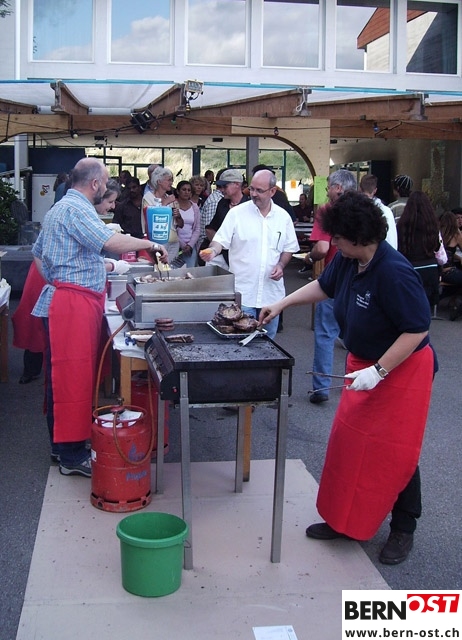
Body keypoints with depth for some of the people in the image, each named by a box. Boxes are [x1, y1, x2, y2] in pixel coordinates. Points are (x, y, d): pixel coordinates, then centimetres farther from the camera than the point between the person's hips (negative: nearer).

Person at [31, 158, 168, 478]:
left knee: (63, 375, 15)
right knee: (74, 376, -8)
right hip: (74, 304, -11)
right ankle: (73, 456, -4)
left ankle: (62, 442, 24)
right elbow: (112, 242, -26)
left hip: (63, 299, 11)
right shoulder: (77, 209, -14)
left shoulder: (60, 208, 20)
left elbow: (38, 253, 27)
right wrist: (151, 244, -13)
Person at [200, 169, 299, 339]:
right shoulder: (237, 213, -3)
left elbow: (289, 248, 13)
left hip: (271, 292, 3)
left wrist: (281, 265, -5)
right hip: (243, 292, -3)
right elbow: (221, 239, -4)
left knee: (268, 339, 13)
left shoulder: (283, 216, 6)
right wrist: (213, 250, -25)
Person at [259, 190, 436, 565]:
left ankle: (403, 530, 22)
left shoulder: (394, 272, -29)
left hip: (402, 369, -8)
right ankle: (345, 520, 25)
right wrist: (282, 304, 15)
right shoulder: (347, 260, -5)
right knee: (350, 442, 11)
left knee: (395, 452, 2)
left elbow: (418, 329, -27)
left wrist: (378, 371, -27)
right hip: (365, 364, 8)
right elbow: (324, 286, 17)